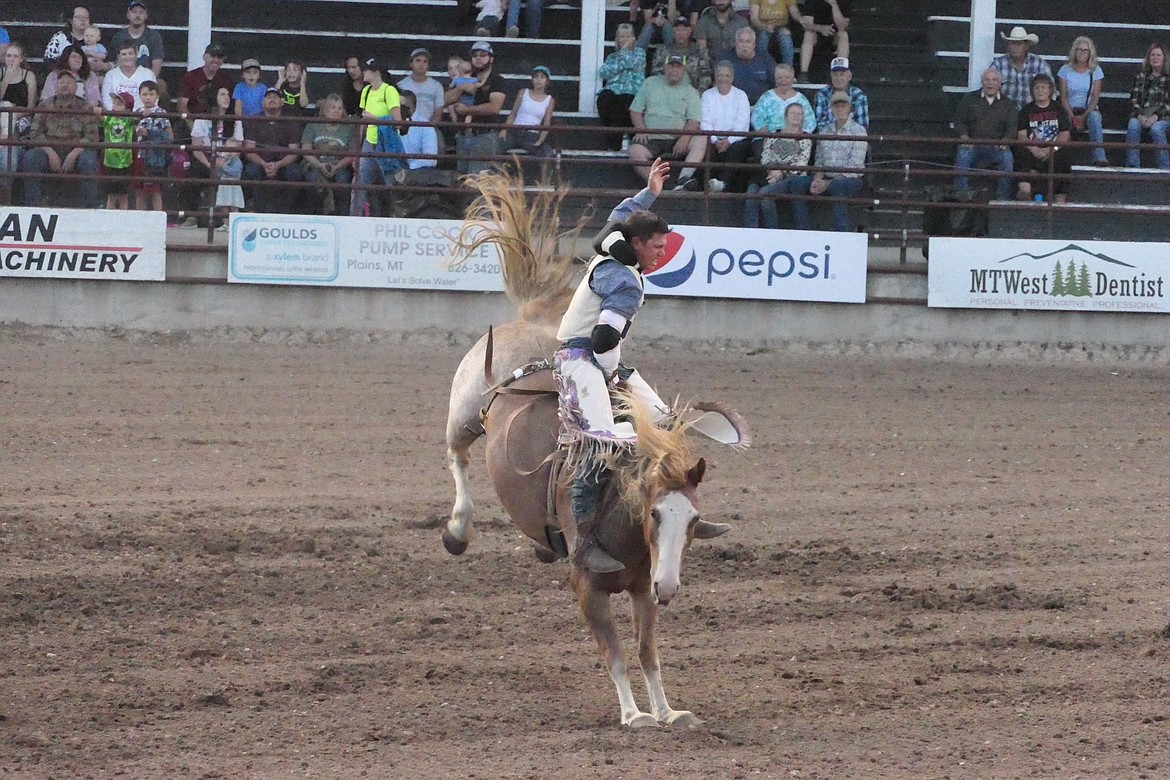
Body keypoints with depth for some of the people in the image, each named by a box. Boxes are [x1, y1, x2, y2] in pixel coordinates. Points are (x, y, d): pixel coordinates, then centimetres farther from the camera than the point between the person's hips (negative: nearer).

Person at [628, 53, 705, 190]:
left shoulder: (690, 91, 12)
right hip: (651, 138, 0)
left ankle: (683, 180, -43)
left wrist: (683, 139, -17)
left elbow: (694, 121, 2)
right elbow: (635, 110, 13)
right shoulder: (650, 83, 15)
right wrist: (641, 130, -6)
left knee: (701, 141, -29)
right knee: (635, 151, -32)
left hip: (678, 140, 0)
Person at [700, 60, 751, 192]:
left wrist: (729, 141, -17)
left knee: (738, 148, -34)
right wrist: (715, 141, -16)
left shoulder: (741, 95, 11)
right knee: (707, 149, -32)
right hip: (713, 139, 1)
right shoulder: (707, 96, 14)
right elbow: (705, 122, 2)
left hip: (735, 139, -1)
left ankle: (722, 182, -46)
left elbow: (742, 123, -1)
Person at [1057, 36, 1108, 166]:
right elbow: (1063, 97, 2)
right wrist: (1072, 117, -14)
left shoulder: (1095, 71, 6)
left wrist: (1084, 116, -15)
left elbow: (1095, 98, 0)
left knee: (1094, 117, -37)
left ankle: (1099, 157, -44)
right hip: (1070, 110, 0)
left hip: (1088, 110, 0)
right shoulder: (1066, 70, 7)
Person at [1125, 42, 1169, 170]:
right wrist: (1139, 115, -11)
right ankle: (1132, 165, -34)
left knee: (1156, 129, -35)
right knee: (1133, 126, -31)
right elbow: (1134, 98, 8)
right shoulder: (1141, 77, 15)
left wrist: (1156, 117, -16)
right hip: (1141, 115, 2)